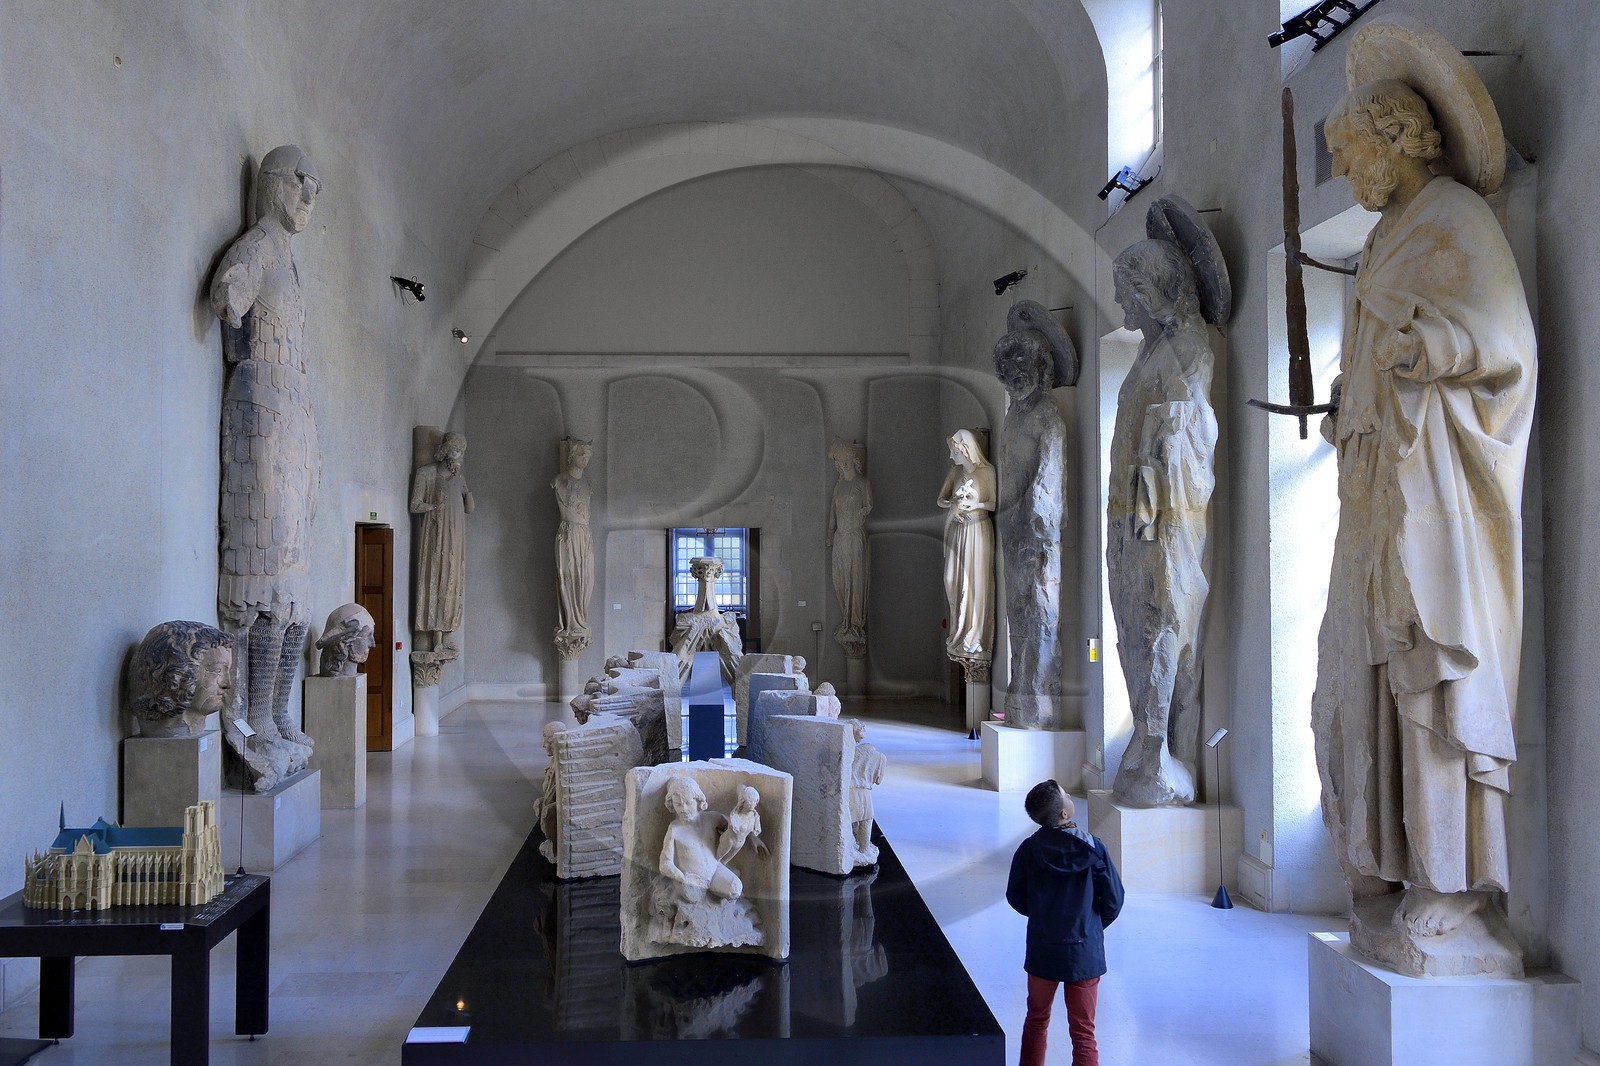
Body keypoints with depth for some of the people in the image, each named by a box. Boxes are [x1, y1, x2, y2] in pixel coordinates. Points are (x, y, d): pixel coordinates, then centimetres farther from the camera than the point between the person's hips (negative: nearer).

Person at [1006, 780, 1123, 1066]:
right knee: (1083, 1032, 8)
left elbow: (1015, 898, 1)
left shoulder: (1029, 849, -10)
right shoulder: (1093, 848, -15)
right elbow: (1114, 900, -6)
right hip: (1085, 953, -2)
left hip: (1041, 951, 2)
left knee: (1036, 1021, 21)